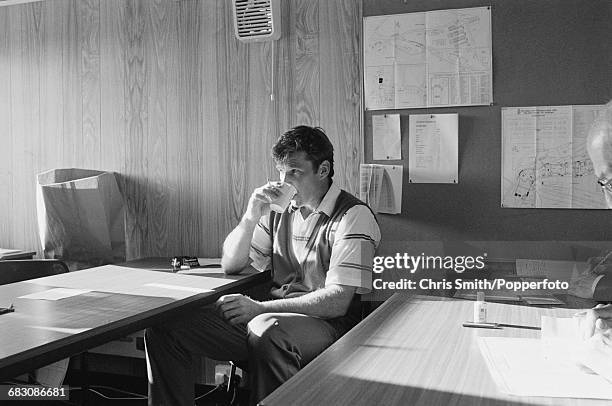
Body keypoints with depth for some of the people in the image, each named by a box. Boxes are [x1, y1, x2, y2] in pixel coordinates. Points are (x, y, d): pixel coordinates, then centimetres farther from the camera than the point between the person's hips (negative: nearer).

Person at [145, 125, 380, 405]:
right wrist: (251, 217, -5)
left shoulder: (354, 216, -7)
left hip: (324, 323, -6)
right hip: (271, 315, 6)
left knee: (266, 331, -41)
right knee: (163, 326, -9)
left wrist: (260, 308, -20)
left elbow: (338, 302, -16)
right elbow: (230, 266, 13)